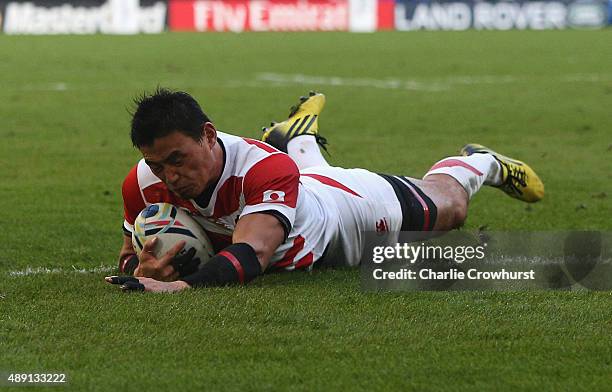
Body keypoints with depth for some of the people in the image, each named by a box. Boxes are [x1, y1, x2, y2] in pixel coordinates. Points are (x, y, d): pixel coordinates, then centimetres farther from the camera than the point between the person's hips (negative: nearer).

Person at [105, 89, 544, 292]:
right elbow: (130, 251, -23)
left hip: (359, 205, -4)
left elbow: (252, 252, -62)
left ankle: (482, 163, 60)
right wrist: (141, 270, -49)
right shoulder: (144, 184, -36)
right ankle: (302, 137, 75)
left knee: (447, 207, 28)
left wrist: (182, 285, -80)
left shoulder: (265, 168, -51)